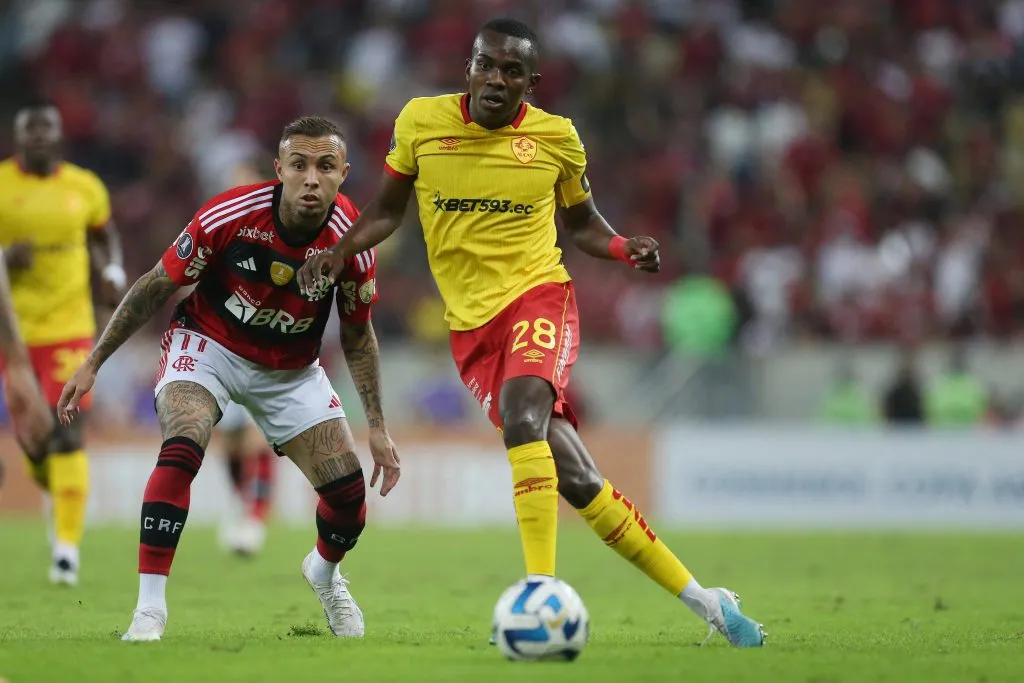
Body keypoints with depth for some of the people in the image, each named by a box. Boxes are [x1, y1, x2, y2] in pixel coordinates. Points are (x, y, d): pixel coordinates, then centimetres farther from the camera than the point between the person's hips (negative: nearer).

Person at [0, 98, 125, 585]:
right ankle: (51, 489, 42)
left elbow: (105, 235, 23)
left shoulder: (84, 188, 4)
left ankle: (67, 545, -11)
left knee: (66, 435, -12)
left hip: (69, 328, 0)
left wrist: (113, 272, 4)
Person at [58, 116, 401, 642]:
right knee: (181, 449, -31)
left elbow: (357, 335, -2)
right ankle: (149, 610, -27)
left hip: (291, 370, 3)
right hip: (208, 345, -3)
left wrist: (377, 426, -3)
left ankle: (324, 572, 32)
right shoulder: (228, 216, -28)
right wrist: (93, 363, -10)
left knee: (349, 492, -5)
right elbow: (155, 287, -12)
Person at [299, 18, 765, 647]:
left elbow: (582, 222, 15)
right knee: (576, 480, -4)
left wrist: (625, 249, -5)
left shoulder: (557, 138, 1)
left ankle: (542, 593, -36)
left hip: (538, 294, -2)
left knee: (521, 416, -34)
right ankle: (701, 600, 6)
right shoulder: (422, 121, 2)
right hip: (471, 323, 2)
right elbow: (387, 211, 14)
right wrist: (337, 253, -2)